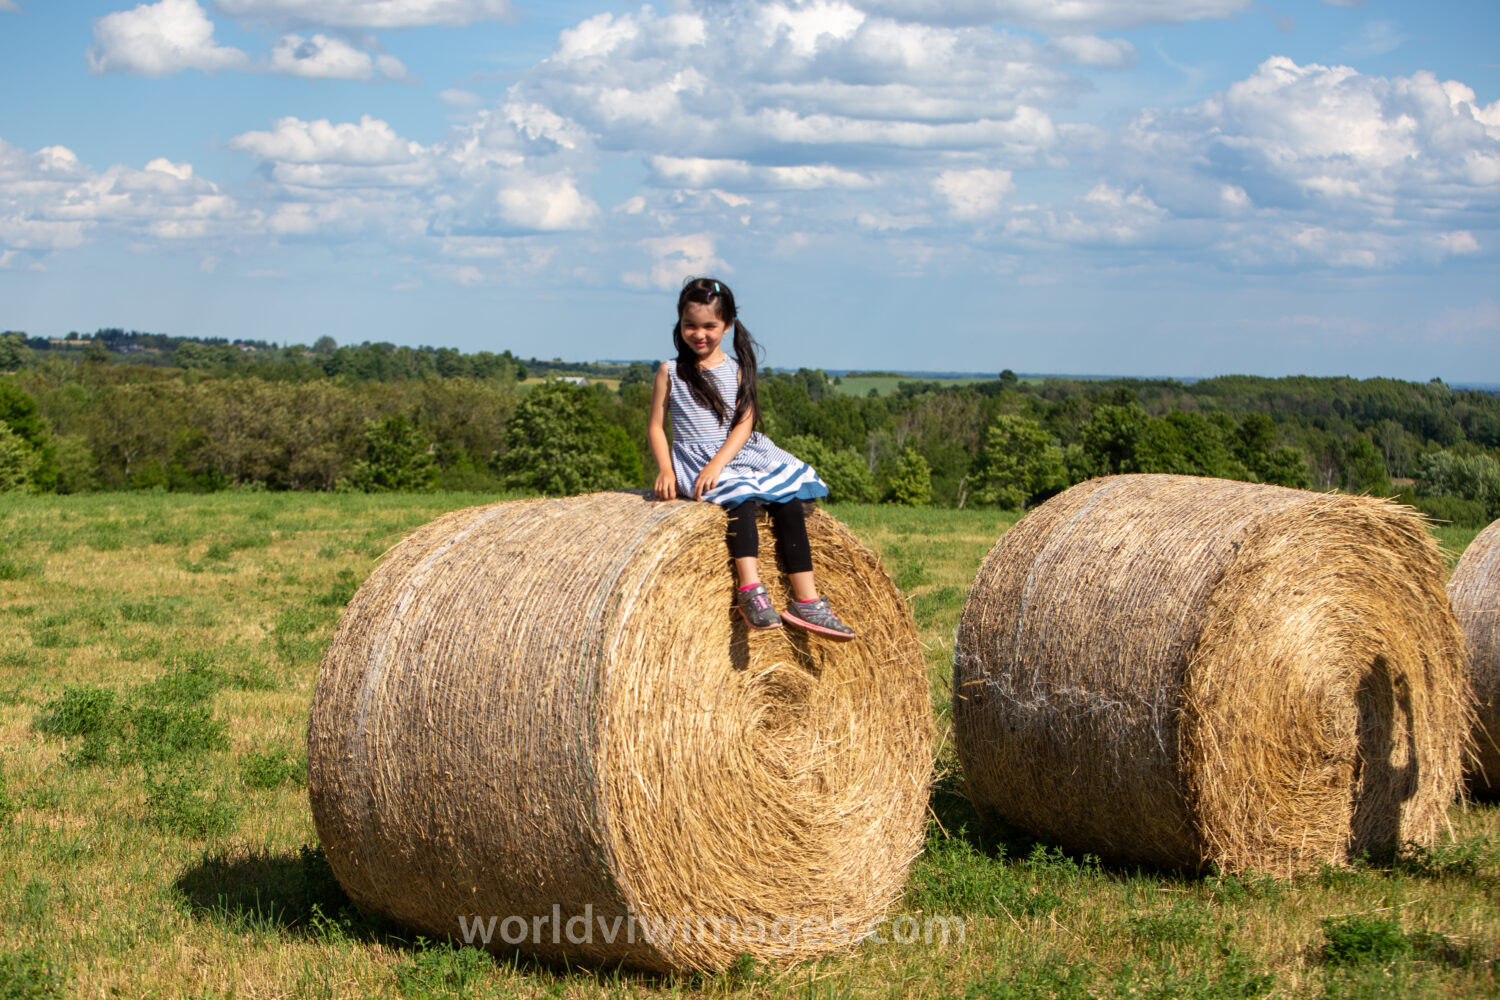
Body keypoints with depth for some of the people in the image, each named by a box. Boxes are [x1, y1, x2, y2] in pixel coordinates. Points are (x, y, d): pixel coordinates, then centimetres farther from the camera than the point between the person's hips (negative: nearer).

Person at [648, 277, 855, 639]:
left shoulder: (737, 370, 7)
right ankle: (750, 590, -41)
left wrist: (718, 462, -18)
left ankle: (806, 601, -16)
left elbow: (744, 425, -2)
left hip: (739, 454, 3)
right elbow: (656, 427, 3)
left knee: (789, 500, -18)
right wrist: (665, 469, -13)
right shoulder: (670, 372, 3)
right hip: (693, 460, -3)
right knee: (741, 498, -33)